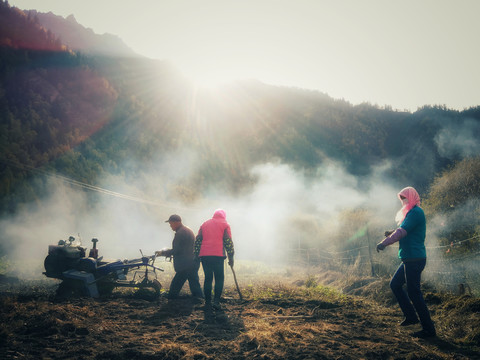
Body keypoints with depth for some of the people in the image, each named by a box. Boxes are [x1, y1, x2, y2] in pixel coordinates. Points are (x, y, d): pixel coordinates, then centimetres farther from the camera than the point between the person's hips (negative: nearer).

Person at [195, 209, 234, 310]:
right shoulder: (225, 224, 8)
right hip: (218, 256, -4)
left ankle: (207, 302, 11)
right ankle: (216, 301, -9)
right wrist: (231, 257, 2)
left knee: (208, 278, 11)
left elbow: (198, 240, 15)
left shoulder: (205, 224, 20)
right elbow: (228, 241, 0)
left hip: (204, 255, 4)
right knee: (219, 278, 3)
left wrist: (196, 255, 17)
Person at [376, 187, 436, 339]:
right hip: (410, 259, 11)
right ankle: (411, 316, 23)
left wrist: (383, 243, -13)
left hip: (414, 259, -11)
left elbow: (401, 232, -21)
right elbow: (406, 233, 24)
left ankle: (428, 329, 0)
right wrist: (391, 234, 7)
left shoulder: (415, 212, -15)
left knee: (413, 292, -7)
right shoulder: (413, 212, 18)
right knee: (395, 284, 18)